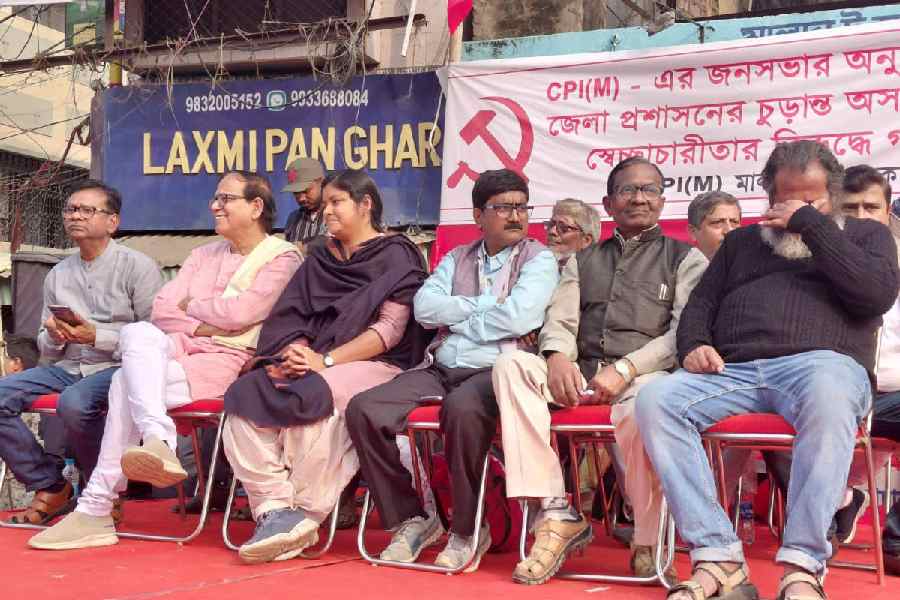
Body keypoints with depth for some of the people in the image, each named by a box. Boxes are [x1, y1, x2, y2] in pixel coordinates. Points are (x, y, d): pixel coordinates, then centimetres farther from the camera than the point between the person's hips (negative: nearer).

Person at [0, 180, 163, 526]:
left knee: (74, 402, -36)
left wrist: (97, 337, -17)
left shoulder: (138, 267, -1)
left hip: (118, 367, -6)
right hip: (67, 367, 6)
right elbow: (48, 351, 19)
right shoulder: (58, 276, 16)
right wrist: (53, 338, -6)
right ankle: (49, 486, -2)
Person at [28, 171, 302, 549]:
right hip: (181, 347, 6)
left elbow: (240, 312, -13)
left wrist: (190, 306, 2)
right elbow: (161, 309, 10)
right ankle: (157, 441, -40)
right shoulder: (205, 254, 24)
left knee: (127, 382, -26)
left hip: (228, 361, -6)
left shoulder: (282, 258, 4)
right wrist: (202, 326, -8)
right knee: (137, 333, -28)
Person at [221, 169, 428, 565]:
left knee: (311, 398, -36)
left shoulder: (396, 256, 4)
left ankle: (305, 516, -24)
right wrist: (291, 355, -9)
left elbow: (390, 329, -8)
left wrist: (326, 360, -17)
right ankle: (276, 510, -27)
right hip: (309, 362, 6)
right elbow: (288, 316, 14)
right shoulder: (319, 257, 23)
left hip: (374, 365, -6)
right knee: (245, 395, -22)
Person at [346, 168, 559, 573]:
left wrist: (456, 318, 0)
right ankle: (411, 519, -3)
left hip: (496, 372, -5)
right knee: (363, 410, -16)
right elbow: (425, 308, 3)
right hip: (440, 369, 5)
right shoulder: (456, 259, 20)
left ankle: (468, 531, -19)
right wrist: (486, 305, -3)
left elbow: (518, 318, -13)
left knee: (462, 408, -39)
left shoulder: (539, 259, 6)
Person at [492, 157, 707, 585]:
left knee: (642, 406, -40)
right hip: (580, 375, 4)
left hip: (645, 374, -4)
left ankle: (648, 544, -18)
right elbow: (559, 322, 15)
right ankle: (557, 513, -26)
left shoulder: (685, 259, 14)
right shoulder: (583, 261, 26)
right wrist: (558, 357, -10)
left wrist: (625, 369, -15)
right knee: (510, 364, -24)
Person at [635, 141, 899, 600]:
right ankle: (717, 560, -32)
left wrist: (810, 224, 3)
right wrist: (694, 345, 3)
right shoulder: (742, 242, 31)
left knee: (828, 398, -41)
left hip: (820, 360, -3)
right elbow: (700, 304, 26)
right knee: (656, 399, -27)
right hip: (733, 371, 3)